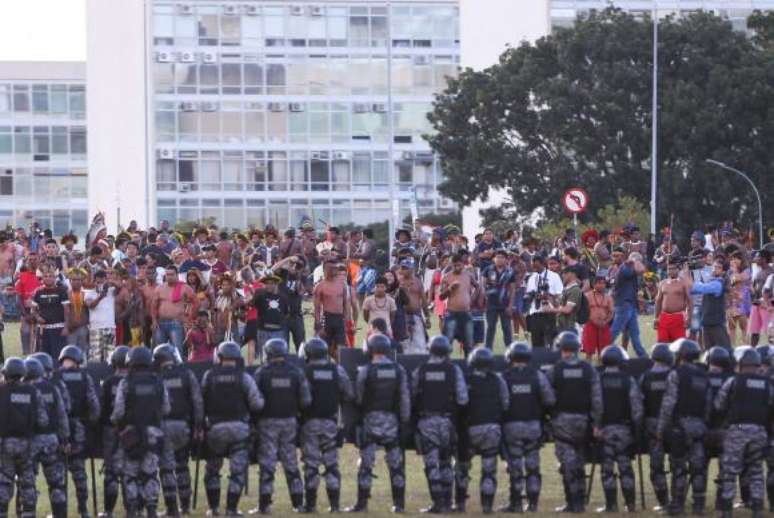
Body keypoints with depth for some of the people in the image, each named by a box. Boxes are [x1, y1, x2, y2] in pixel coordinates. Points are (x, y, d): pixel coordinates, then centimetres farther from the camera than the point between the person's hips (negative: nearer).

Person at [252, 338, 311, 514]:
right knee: (291, 462, 12)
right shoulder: (296, 373, 0)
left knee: (267, 463, 1)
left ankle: (265, 504, -1)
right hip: (289, 421, 3)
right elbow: (306, 400, -1)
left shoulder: (261, 373, -8)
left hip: (268, 421, -3)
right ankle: (298, 502, 13)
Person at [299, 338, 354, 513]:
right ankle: (334, 503, 6)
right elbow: (349, 394, 1)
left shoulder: (304, 372, -7)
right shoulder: (337, 370, 1)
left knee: (311, 463, 2)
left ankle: (310, 503, 3)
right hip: (330, 421, 2)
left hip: (310, 421, -2)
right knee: (331, 463, 8)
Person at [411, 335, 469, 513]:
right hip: (447, 421, 1)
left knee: (431, 464, -1)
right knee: (446, 462, 16)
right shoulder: (454, 370, -2)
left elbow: (411, 397, 1)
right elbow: (462, 399, -6)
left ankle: (438, 503, -7)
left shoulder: (420, 371, -1)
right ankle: (446, 501, 17)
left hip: (426, 421, -1)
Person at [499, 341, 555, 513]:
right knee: (533, 466, 10)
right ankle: (533, 503, 11)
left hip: (512, 426, -2)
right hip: (534, 426, 2)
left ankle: (515, 503, 6)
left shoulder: (504, 377, -6)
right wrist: (541, 413, 14)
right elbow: (550, 400, -2)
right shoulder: (537, 376, -1)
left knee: (515, 467, 3)